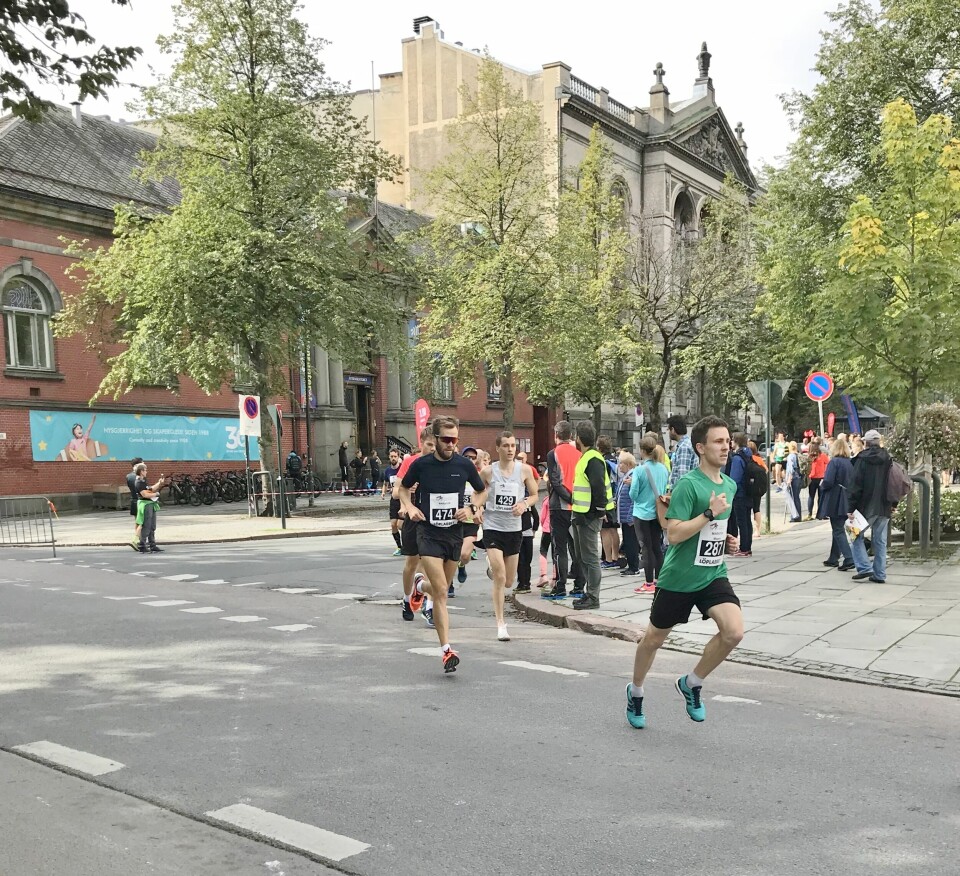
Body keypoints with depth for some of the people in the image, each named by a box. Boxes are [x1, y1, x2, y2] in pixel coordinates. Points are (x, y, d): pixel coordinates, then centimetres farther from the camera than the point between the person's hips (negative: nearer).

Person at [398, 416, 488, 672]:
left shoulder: (464, 464, -3)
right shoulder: (421, 464, -6)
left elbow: (482, 491, 13)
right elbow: (403, 488, 12)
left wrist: (472, 509, -6)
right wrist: (410, 507, -6)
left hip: (454, 533, 3)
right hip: (428, 533, -3)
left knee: (441, 588, 16)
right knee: (441, 591, -13)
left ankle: (421, 587, 53)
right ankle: (446, 650, -8)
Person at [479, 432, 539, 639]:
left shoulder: (525, 470, -3)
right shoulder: (488, 471, -4)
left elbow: (534, 495, 6)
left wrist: (524, 504, -13)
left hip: (514, 529, 3)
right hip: (493, 528, -3)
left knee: (509, 581, 12)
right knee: (500, 578, -13)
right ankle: (500, 624, -4)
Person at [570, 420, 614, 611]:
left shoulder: (593, 459, -17)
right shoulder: (585, 458, 15)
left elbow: (599, 487, -23)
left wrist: (600, 510, -18)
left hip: (590, 516, -11)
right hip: (581, 514, 11)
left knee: (590, 557, -4)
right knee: (581, 556, 17)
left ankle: (593, 598, 2)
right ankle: (589, 593, 26)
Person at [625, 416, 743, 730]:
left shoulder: (730, 485, 6)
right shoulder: (688, 484, -18)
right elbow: (673, 534, -24)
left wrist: (725, 538, 7)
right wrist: (710, 513, -26)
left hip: (713, 575, 5)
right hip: (678, 578, -5)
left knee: (734, 632, -17)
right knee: (654, 639, 11)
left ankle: (692, 683, 8)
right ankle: (636, 692, 39)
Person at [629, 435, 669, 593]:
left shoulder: (639, 470, -17)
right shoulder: (663, 468, -1)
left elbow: (633, 494, -14)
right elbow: (665, 490, 10)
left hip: (642, 514, -5)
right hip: (658, 513, 5)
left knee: (646, 548, 2)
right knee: (657, 547, 13)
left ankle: (649, 583, 6)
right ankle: (658, 580, 20)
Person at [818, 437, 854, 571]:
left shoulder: (834, 462, -13)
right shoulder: (850, 463, 7)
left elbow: (828, 482, -19)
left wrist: (822, 485, 0)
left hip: (835, 501, -7)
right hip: (847, 502, 7)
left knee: (838, 531, -4)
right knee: (837, 528, 19)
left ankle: (849, 559, -15)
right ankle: (834, 558, 28)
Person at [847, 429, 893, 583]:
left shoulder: (862, 459, -9)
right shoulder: (888, 459, 6)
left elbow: (855, 485, -12)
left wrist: (851, 508, -11)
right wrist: (893, 505, 18)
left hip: (866, 507, -5)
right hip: (884, 507, 5)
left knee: (857, 536, 8)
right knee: (880, 541, 9)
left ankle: (864, 568, -5)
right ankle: (879, 574, 11)